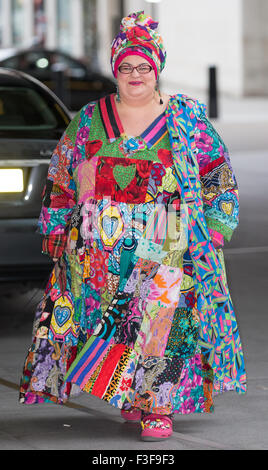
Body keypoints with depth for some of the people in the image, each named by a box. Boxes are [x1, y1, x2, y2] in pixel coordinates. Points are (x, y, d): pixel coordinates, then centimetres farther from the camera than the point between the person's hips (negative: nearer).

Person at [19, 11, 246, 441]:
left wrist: (213, 230, 1)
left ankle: (158, 407, -2)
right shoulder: (88, 120, 9)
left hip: (167, 247, -2)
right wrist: (57, 231, 11)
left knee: (162, 318, -8)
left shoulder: (187, 117, 5)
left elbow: (216, 176, 8)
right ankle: (130, 397, 16)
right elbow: (60, 179, 15)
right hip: (101, 251, 2)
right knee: (105, 318, 0)